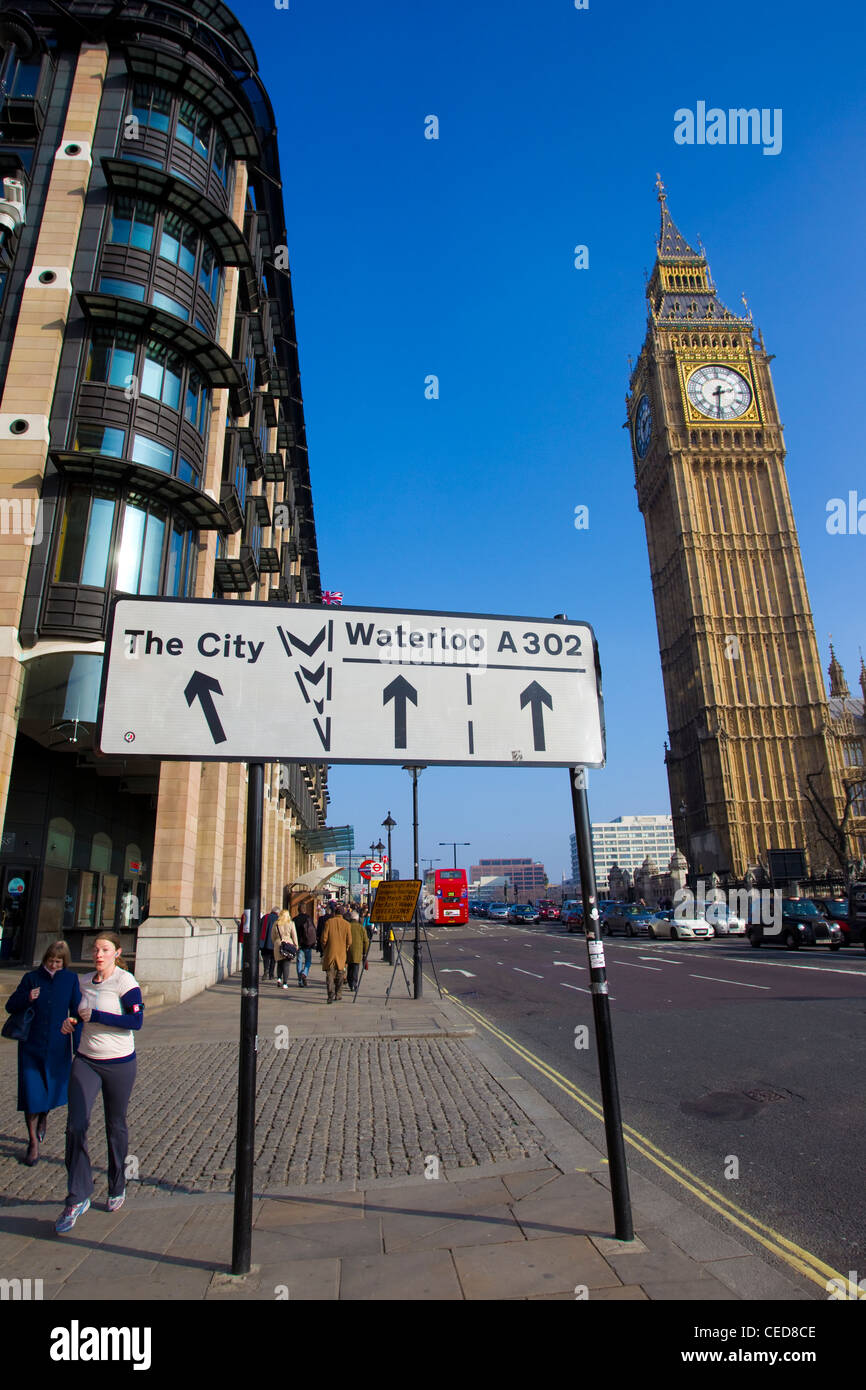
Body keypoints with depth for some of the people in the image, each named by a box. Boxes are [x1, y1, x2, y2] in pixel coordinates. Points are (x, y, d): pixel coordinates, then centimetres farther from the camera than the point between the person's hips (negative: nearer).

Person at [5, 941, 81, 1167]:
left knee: (53, 1092, 12)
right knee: (31, 1095, -2)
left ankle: (43, 1116, 46)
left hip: (57, 1048, 1)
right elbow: (10, 1006, -1)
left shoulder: (71, 979, -3)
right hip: (31, 1046, -1)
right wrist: (27, 999, -21)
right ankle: (33, 1144, 17)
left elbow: (77, 1011, 0)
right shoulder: (32, 978, -4)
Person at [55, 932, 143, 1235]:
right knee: (75, 1126, -7)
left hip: (119, 1064, -4)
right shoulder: (85, 982, 5)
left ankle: (117, 1188, 32)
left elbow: (136, 1021, -22)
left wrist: (95, 1016, -21)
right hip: (85, 1062, 4)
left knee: (116, 1127, 11)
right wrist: (72, 1022, -1)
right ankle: (77, 1199, 7)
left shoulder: (125, 981, -15)